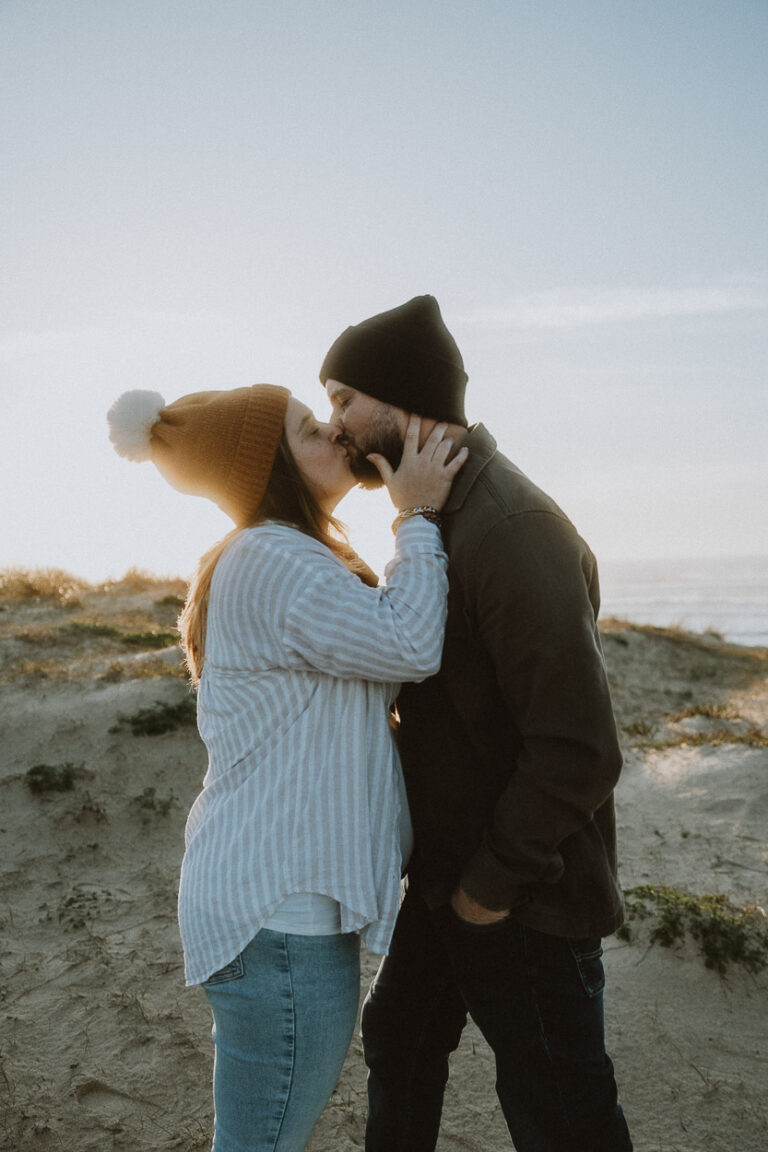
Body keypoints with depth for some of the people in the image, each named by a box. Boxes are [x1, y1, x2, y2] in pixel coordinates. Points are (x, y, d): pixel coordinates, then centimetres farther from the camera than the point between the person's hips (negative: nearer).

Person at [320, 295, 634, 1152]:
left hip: (525, 899, -9)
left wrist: (494, 883, -18)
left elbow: (578, 748, -28)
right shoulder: (438, 518, 7)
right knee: (399, 1041, 26)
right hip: (449, 873, 9)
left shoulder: (511, 528, -26)